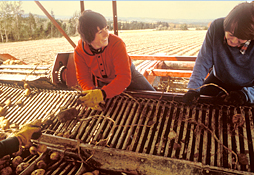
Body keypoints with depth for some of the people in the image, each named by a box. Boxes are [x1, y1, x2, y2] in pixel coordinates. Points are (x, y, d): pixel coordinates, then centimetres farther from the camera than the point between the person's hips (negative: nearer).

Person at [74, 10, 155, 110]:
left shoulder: (117, 44, -36)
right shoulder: (79, 52, -26)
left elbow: (124, 77, -41)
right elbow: (83, 78, -17)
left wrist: (103, 93, -55)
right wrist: (92, 93, -39)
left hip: (128, 75, -2)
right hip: (102, 81, 2)